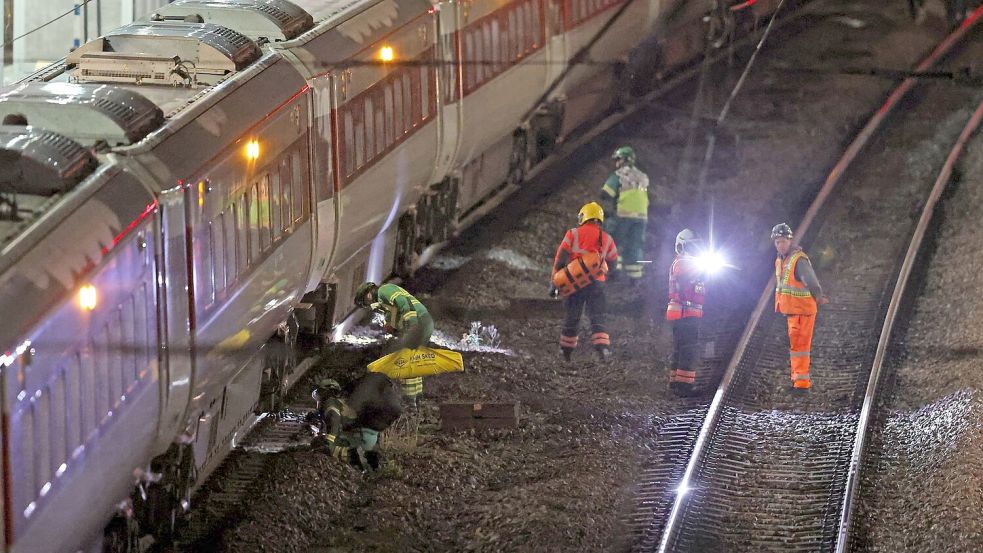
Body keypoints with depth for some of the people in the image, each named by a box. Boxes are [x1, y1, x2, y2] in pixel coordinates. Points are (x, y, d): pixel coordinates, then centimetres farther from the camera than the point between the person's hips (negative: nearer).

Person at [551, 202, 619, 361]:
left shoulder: (573, 234, 1)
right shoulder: (607, 239, 7)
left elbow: (560, 260, -2)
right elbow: (613, 262, 16)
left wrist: (554, 283, 2)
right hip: (597, 283, 1)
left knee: (572, 317, 11)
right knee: (597, 318, -1)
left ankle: (566, 350, 21)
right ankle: (602, 346, -20)